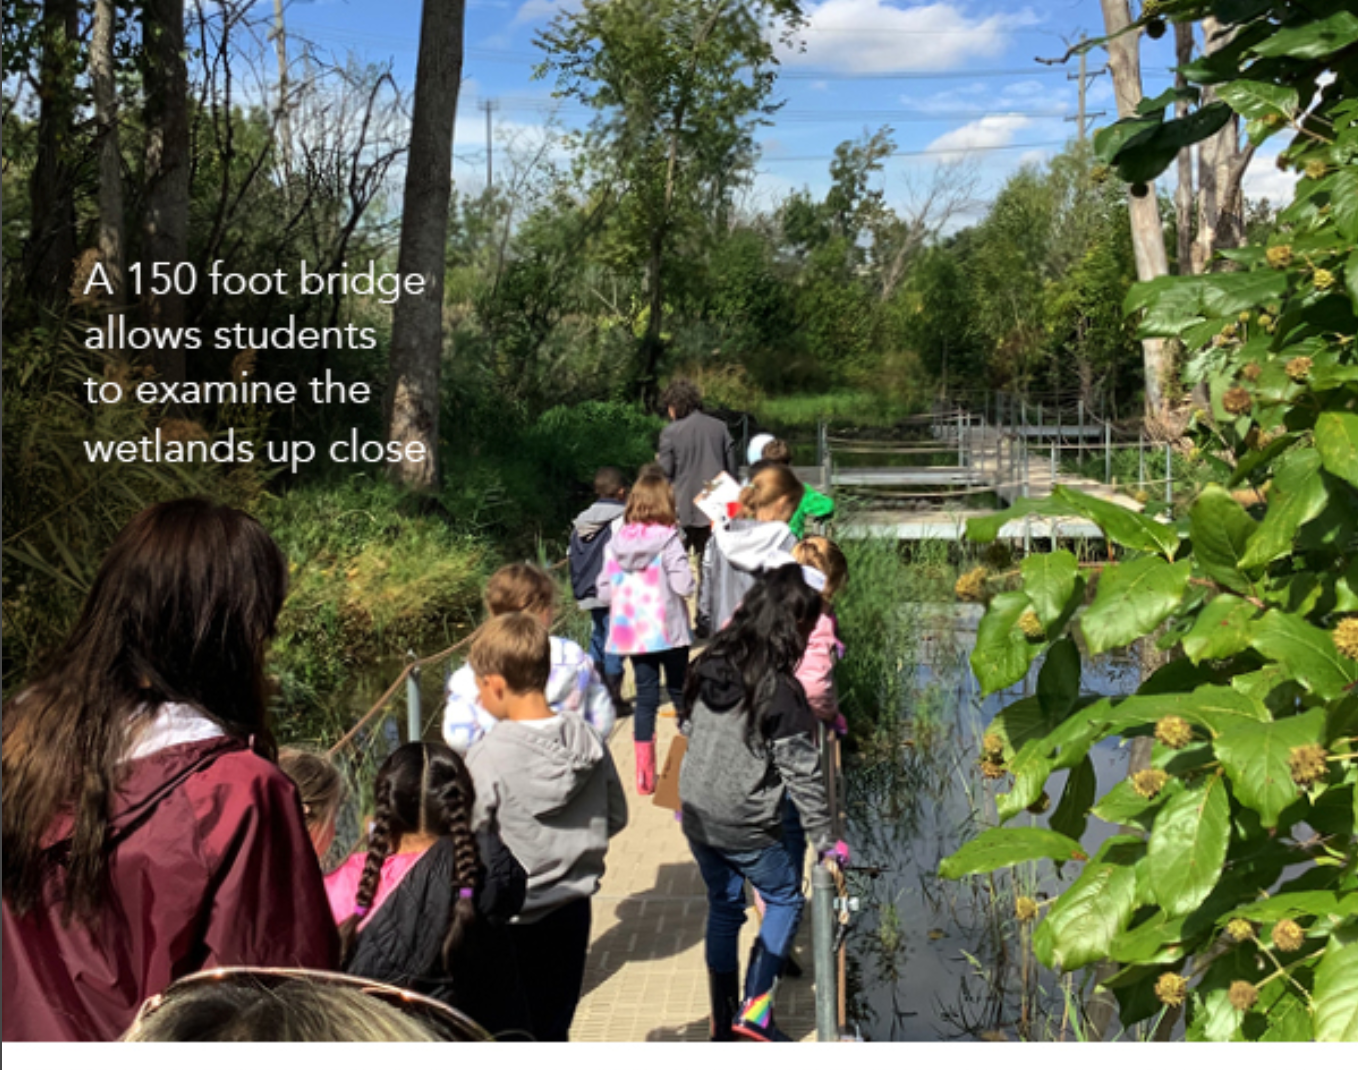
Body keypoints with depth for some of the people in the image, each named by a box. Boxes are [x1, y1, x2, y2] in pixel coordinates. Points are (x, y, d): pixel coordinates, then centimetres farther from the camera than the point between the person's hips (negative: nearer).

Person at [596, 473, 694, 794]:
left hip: (631, 632, 3)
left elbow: (604, 592, 2)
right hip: (668, 631, -3)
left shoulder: (616, 543, 1)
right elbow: (684, 585, -18)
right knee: (680, 694, 12)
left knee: (646, 698, 8)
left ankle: (645, 776, 8)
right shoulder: (668, 540, -12)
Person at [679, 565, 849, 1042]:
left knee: (723, 906, 21)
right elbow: (802, 773, -16)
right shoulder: (779, 691, -22)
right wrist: (825, 840, -6)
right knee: (785, 899, 16)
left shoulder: (708, 665, -2)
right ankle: (754, 1009, 11)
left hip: (697, 818, 6)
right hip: (745, 827, -6)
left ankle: (723, 1022, 29)